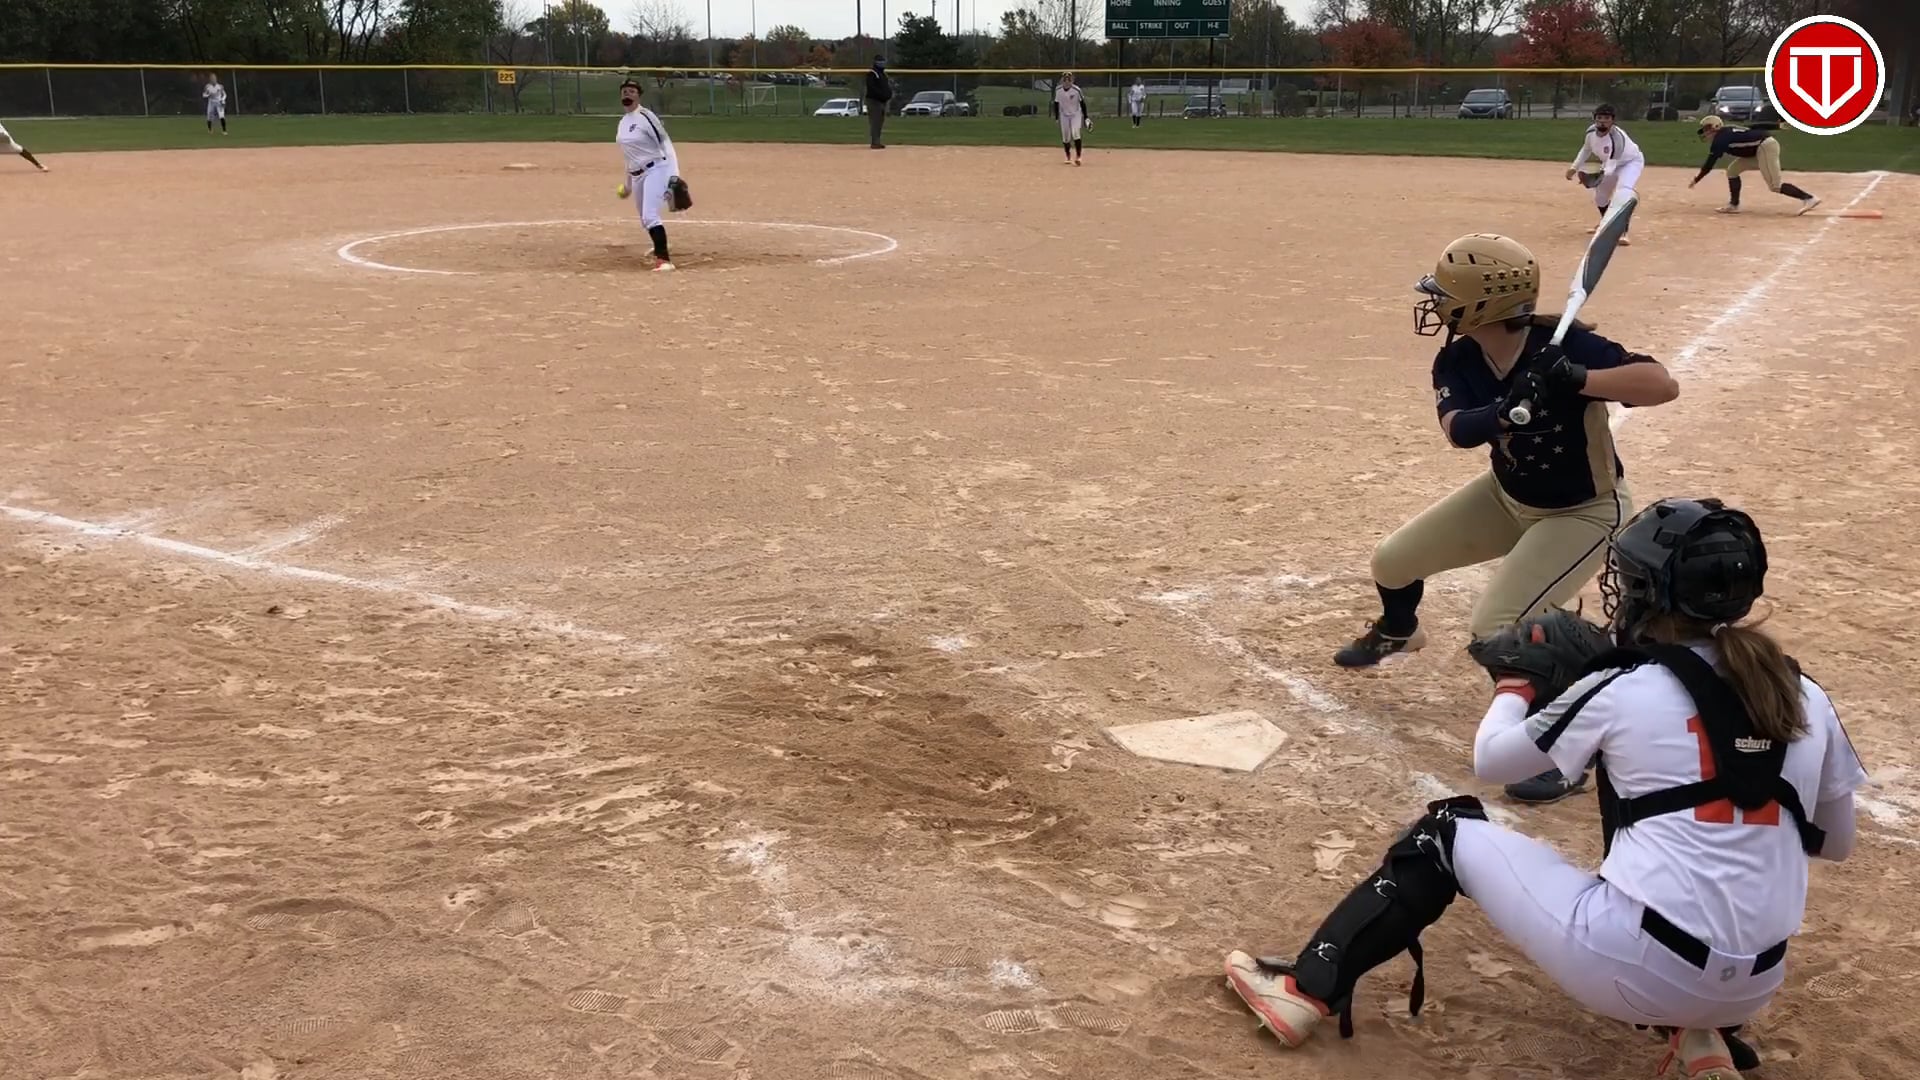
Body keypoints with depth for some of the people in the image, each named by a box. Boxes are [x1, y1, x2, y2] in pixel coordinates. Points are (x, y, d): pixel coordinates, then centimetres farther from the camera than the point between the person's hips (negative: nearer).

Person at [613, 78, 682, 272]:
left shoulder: (645, 116, -11)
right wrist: (627, 182, 27)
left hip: (656, 169, -8)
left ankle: (665, 260, -22)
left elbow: (665, 144, -17)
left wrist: (674, 174, -27)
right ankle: (659, 247, 46)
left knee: (650, 215, -22)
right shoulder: (623, 122, 13)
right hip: (637, 175, 8)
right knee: (645, 218, 19)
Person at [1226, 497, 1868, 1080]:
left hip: (1639, 971, -5)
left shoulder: (1622, 689, -7)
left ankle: (1308, 989, 14)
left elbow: (1491, 760, 7)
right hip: (1753, 988, 5)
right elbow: (1834, 842, 18)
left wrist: (1517, 680, 24)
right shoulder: (1806, 698, 6)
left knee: (1447, 832, 13)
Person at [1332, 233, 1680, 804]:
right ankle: (1397, 632, 47)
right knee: (1393, 560, 11)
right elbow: (1456, 429, -32)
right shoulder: (1457, 359, -14)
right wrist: (1507, 412, -51)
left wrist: (1577, 381, -50)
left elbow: (1663, 384, -39)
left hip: (1583, 512, -7)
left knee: (1497, 628, -22)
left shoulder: (1565, 346, -31)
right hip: (1508, 495, 7)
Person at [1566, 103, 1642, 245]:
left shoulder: (1617, 136, -40)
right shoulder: (1591, 132, -19)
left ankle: (1622, 232, -36)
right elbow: (1586, 149, 3)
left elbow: (1611, 165, -45)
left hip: (1631, 162, -8)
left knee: (1623, 191, -32)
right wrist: (1574, 167, -2)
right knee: (1599, 194, 19)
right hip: (1611, 164, 8)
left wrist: (1602, 174, -63)